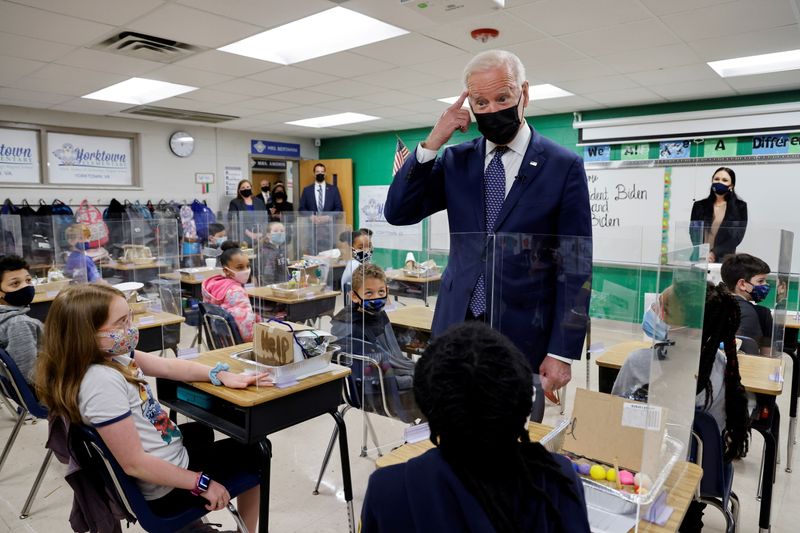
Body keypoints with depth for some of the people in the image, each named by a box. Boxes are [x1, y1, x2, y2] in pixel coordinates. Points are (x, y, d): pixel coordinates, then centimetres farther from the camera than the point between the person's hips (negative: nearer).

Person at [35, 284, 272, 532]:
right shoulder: (102, 382, -35)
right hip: (164, 487, -9)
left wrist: (220, 375, -6)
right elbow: (134, 463, -32)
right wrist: (201, 483, -23)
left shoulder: (109, 354, -8)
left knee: (202, 431, 38)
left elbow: (168, 367, 3)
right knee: (253, 451, 9)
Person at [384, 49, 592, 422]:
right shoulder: (456, 160, 6)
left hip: (523, 336, -2)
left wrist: (563, 352, -8)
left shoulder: (564, 166, -4)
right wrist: (432, 143, -9)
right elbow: (397, 213, 0)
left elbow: (575, 267, -5)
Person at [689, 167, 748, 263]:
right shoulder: (699, 205, 9)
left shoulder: (740, 206, 5)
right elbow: (694, 232, 2)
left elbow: (737, 236, -2)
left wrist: (714, 253, -13)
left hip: (724, 259, -1)